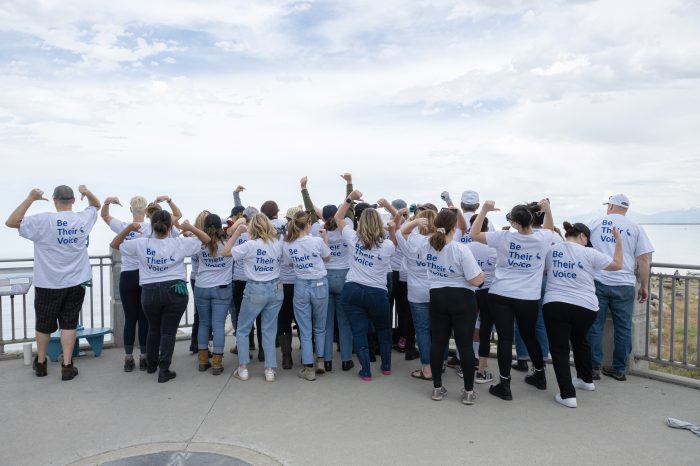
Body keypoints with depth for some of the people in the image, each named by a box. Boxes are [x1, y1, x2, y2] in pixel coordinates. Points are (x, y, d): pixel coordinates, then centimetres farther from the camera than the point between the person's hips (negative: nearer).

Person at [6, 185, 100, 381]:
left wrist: (30, 198, -14)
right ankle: (67, 367, 7)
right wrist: (87, 192, -3)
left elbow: (10, 222, -9)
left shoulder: (44, 220, -15)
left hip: (48, 284, -2)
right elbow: (96, 205, 17)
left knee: (44, 324, 14)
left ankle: (40, 363, 32)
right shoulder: (83, 219, -3)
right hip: (76, 283, 2)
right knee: (69, 324, 7)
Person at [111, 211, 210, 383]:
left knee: (153, 329, 22)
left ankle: (151, 364, 37)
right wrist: (190, 228, -6)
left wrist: (129, 228, 0)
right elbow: (207, 239, 3)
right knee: (168, 331, 3)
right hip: (175, 291, -2)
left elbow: (114, 244, 9)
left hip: (150, 292, 2)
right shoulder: (180, 243, -7)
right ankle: (164, 370, 1)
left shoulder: (141, 244, -4)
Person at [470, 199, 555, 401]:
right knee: (529, 336, 21)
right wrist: (547, 209, 10)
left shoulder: (504, 238, -11)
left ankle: (504, 385, 1)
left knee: (505, 338, -2)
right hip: (528, 298, 3)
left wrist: (484, 210, -5)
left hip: (501, 295, -3)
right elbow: (549, 228, 23)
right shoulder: (542, 239, -3)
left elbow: (474, 234, -2)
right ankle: (539, 375, 38)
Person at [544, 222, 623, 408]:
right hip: (585, 307, 1)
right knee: (579, 340, 27)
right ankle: (586, 380, 41)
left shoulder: (551, 251, 7)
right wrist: (618, 240, 17)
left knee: (559, 349, 2)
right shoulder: (588, 253, -2)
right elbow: (617, 265, 9)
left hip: (554, 305, -1)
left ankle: (568, 395, -6)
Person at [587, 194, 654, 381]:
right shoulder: (635, 228, 6)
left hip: (597, 282, 0)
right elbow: (644, 259, 1)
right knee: (623, 328, 10)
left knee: (595, 326, 5)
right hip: (624, 285, 0)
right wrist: (644, 286, 8)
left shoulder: (595, 223, 7)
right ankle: (619, 369, 16)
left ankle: (594, 367, 8)